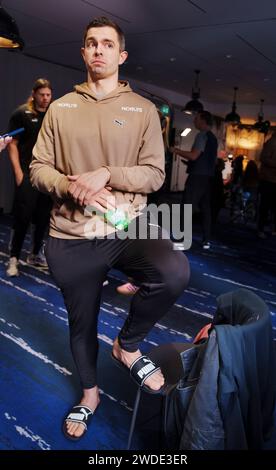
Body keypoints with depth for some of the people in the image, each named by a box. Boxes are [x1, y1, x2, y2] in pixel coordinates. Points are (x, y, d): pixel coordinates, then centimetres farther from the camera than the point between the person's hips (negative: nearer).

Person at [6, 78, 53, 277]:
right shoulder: (22, 113, 0)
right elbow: (12, 144, -2)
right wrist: (18, 172, -10)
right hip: (27, 173, -4)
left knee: (43, 217, 9)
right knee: (23, 217, -6)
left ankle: (36, 254, 23)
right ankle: (14, 258, 5)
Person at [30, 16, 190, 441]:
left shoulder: (143, 110, 3)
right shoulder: (60, 108, 7)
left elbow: (154, 174, -2)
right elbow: (38, 168, 5)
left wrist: (106, 175, -18)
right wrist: (71, 187, -16)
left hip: (128, 228, -1)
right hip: (71, 237, 2)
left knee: (175, 272, -30)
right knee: (81, 321, 15)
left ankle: (128, 345, 1)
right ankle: (90, 392, 45)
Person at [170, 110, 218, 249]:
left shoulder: (202, 135, -9)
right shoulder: (213, 137, 19)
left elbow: (194, 156, -18)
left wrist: (177, 151, -6)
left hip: (198, 176, -9)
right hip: (208, 176, 9)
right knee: (205, 208, 7)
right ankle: (206, 240, 8)